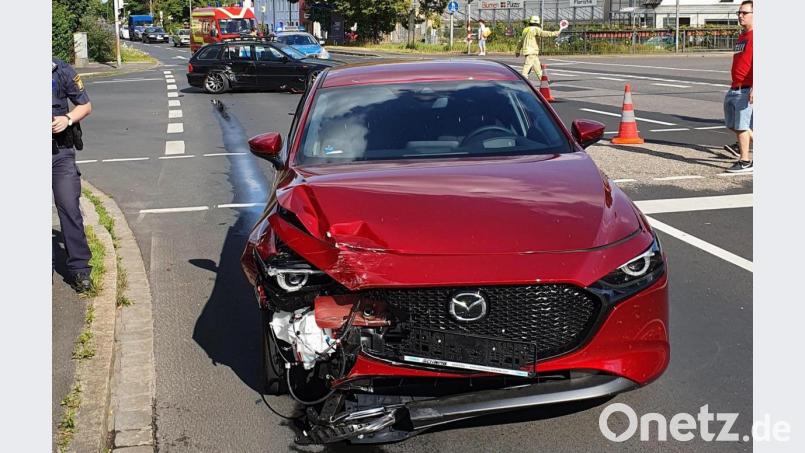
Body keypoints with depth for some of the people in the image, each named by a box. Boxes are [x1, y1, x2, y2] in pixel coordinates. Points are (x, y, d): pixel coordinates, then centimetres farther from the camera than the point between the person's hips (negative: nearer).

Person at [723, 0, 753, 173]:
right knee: (732, 124, 15)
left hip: (747, 90, -9)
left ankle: (745, 162, 1)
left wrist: (754, 88, -27)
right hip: (734, 89, 9)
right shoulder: (741, 36, 18)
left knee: (741, 125, -6)